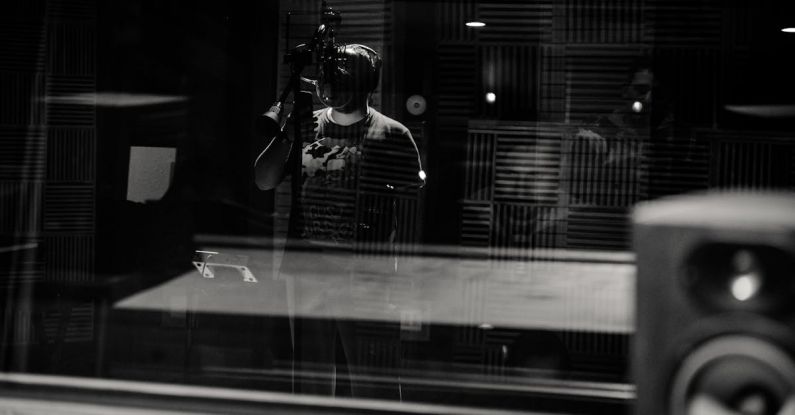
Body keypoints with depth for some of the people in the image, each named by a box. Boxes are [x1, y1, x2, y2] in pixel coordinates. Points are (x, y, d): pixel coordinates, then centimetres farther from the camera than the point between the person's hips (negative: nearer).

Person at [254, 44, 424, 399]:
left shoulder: (391, 136, -1)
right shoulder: (306, 127, 10)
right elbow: (264, 181, 3)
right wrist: (289, 130, -7)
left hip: (367, 280, -4)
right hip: (308, 276, 4)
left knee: (373, 386, 0)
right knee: (310, 381, 16)